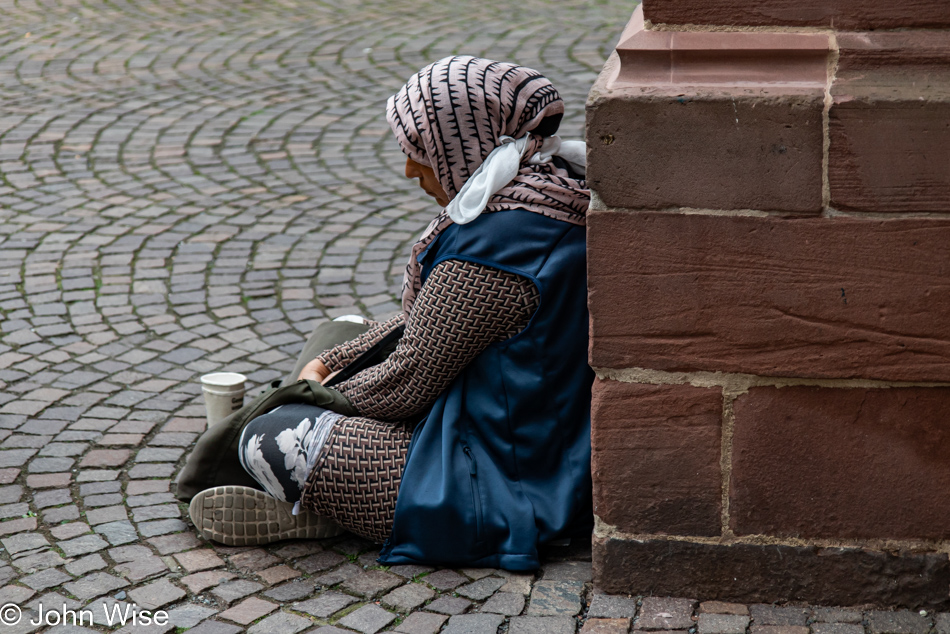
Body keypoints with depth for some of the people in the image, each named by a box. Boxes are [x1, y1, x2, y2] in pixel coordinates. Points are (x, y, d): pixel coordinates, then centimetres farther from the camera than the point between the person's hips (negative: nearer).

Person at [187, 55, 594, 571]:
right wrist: (328, 364, 9)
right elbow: (426, 327, 14)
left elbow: (408, 382, -19)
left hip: (501, 485, -11)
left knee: (268, 441, -16)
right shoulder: (554, 195, 6)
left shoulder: (492, 247, -27)